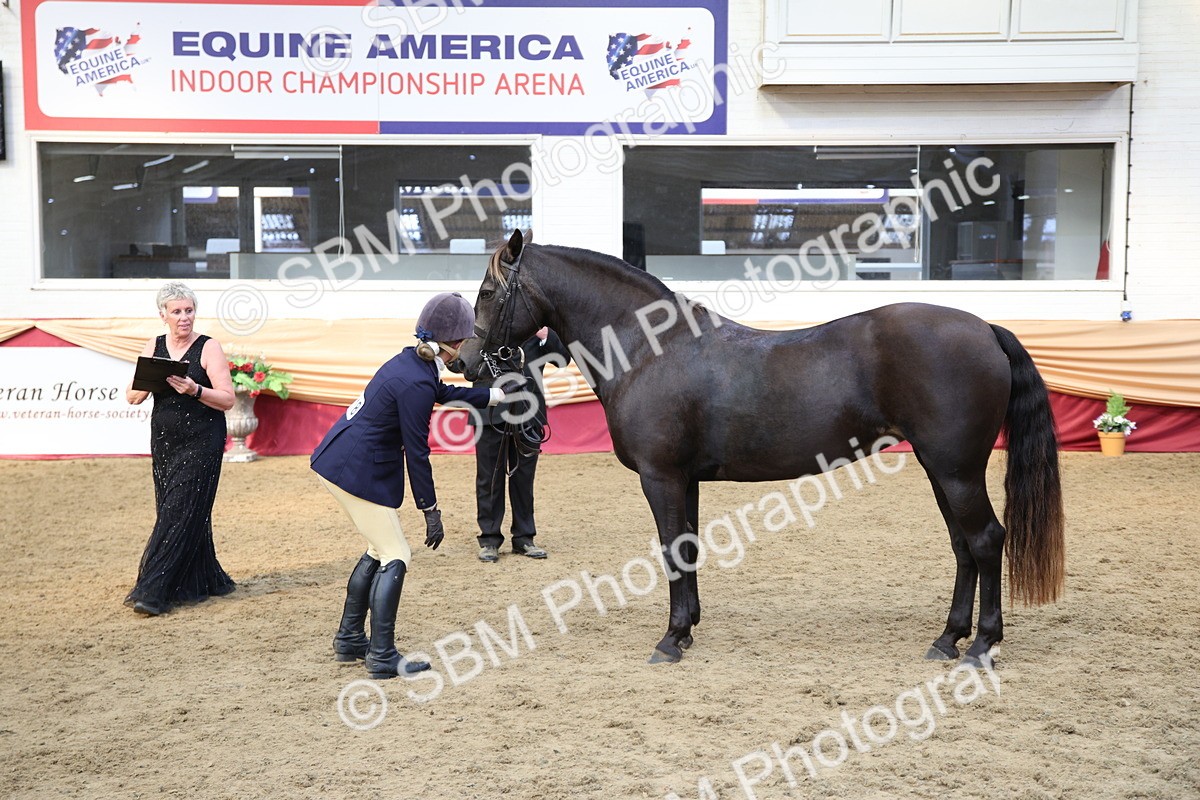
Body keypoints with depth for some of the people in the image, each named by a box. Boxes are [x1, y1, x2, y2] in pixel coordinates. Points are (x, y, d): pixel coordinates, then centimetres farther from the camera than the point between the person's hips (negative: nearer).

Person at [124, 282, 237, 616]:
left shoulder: (208, 347, -5)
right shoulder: (154, 347, 8)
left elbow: (227, 399, -9)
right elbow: (132, 396, 6)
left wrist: (194, 390, -24)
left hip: (202, 442, -5)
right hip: (164, 442, 5)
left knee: (180, 512, -8)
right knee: (179, 513, 7)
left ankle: (152, 591, -7)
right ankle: (203, 583, 21)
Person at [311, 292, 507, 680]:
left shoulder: (410, 361, 7)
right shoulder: (416, 384, -22)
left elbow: (444, 393, 27)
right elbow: (416, 454, -20)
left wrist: (493, 394, 36)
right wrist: (431, 511, -14)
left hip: (337, 460, 10)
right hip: (359, 473, -10)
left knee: (379, 550, 20)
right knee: (395, 558, -2)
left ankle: (349, 640, 28)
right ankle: (382, 657, 1)